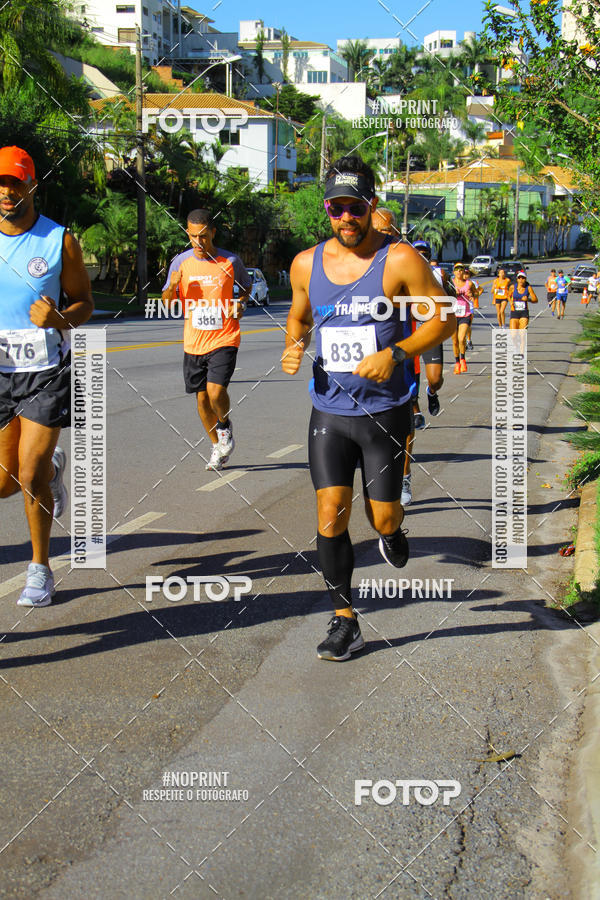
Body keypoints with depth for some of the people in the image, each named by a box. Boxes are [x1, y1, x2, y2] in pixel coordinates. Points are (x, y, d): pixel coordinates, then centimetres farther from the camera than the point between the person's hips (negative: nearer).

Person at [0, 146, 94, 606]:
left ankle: (40, 568, 13)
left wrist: (60, 319, -20)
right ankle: (53, 466, 41)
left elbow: (84, 303, 2)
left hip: (47, 373, -3)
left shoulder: (60, 240, -5)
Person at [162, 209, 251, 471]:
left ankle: (225, 427, 13)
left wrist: (240, 303, -5)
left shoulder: (230, 261, -4)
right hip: (193, 342, 3)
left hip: (224, 339, -3)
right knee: (202, 398, 9)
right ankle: (217, 447, 28)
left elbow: (246, 286, 15)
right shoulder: (181, 262, 1)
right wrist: (172, 286, -14)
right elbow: (167, 303, 7)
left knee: (216, 391, -19)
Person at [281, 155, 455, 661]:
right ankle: (344, 622, 7)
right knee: (330, 516, -5)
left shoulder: (400, 260, -8)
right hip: (329, 410, 3)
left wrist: (395, 354, -17)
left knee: (383, 519, 2)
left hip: (385, 410, -2)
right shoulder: (307, 264, 5)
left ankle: (393, 532, 41)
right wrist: (294, 347, 0)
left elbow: (444, 317, -4)